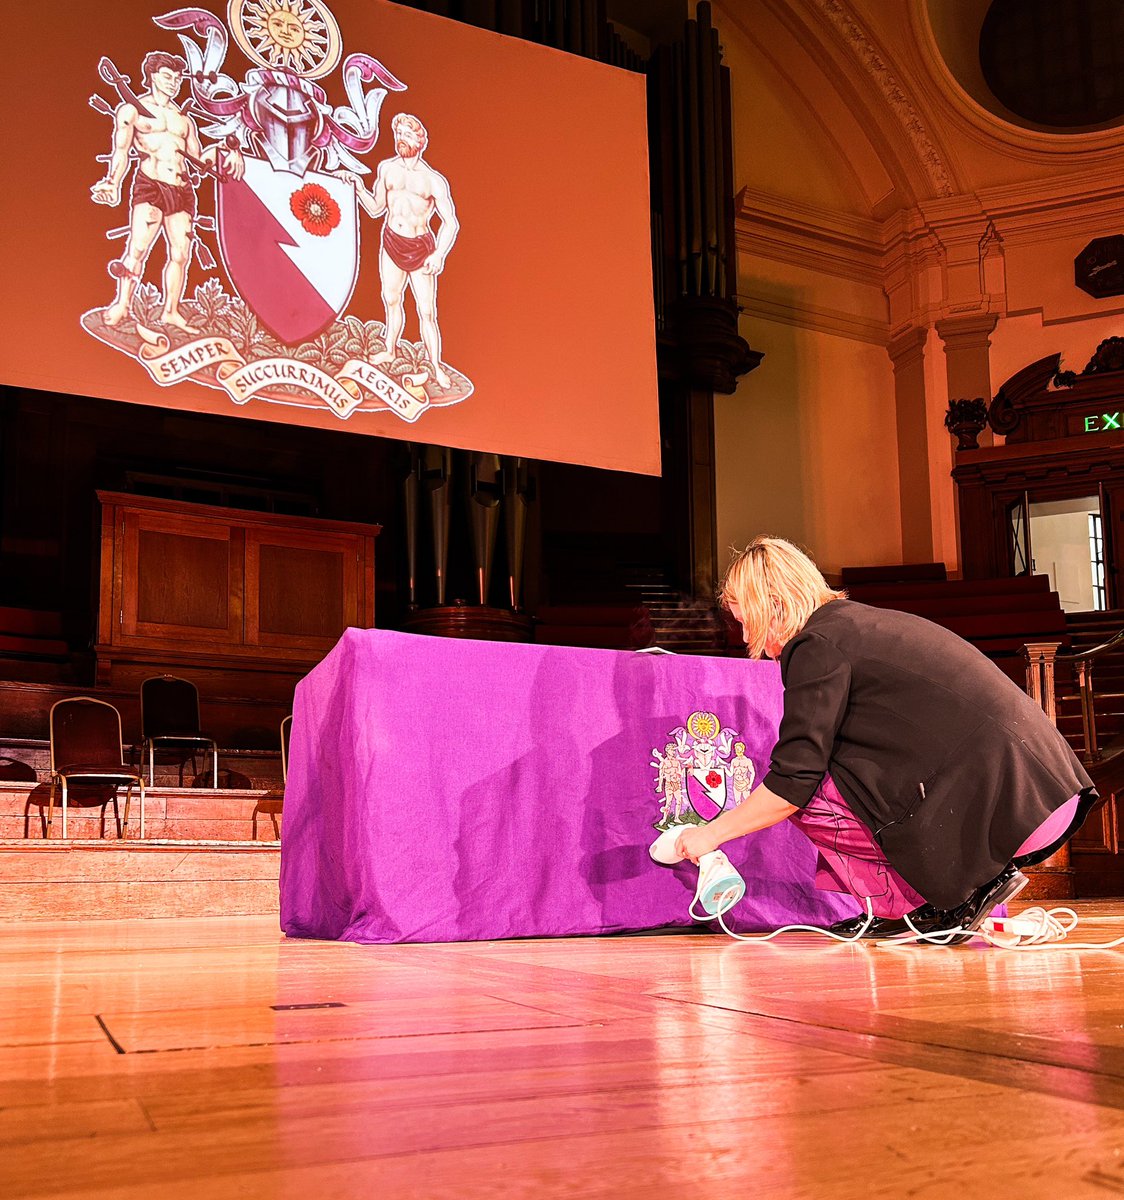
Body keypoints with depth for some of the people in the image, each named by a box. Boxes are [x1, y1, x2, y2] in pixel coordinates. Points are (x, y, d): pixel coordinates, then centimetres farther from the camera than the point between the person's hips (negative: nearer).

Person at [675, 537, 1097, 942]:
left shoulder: (818, 644, -8)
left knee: (810, 800, -4)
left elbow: (793, 782, -10)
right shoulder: (863, 620, 20)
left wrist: (711, 833, 4)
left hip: (998, 807, -9)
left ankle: (953, 894, 0)